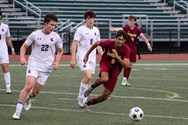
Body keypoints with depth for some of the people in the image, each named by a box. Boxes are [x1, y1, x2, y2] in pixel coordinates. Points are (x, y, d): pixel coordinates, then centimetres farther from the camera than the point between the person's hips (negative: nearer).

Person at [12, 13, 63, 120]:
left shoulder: (56, 37, 2)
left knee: (36, 92, 4)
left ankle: (28, 98, 42)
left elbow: (60, 51, 17)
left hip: (46, 67, 2)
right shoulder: (35, 35, -3)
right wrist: (22, 58, -10)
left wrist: (57, 62, 1)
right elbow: (24, 47, 7)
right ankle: (18, 111, -15)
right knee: (28, 86, -21)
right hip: (34, 64, -2)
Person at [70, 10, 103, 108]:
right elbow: (74, 45, -7)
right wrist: (73, 59, -14)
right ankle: (81, 97, -7)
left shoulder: (96, 30, 12)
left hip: (92, 57, 6)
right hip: (82, 56, -6)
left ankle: (84, 101, 11)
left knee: (88, 79, 3)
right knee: (87, 76, -22)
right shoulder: (80, 30, -5)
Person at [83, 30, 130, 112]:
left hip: (115, 69, 2)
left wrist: (117, 57, -33)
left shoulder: (126, 49, -16)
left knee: (105, 95, -1)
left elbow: (126, 65, -21)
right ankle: (92, 87, -9)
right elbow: (96, 43, 1)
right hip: (105, 64, -2)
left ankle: (87, 104, 21)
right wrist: (87, 55, 7)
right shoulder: (109, 43, -18)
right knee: (105, 79, -40)